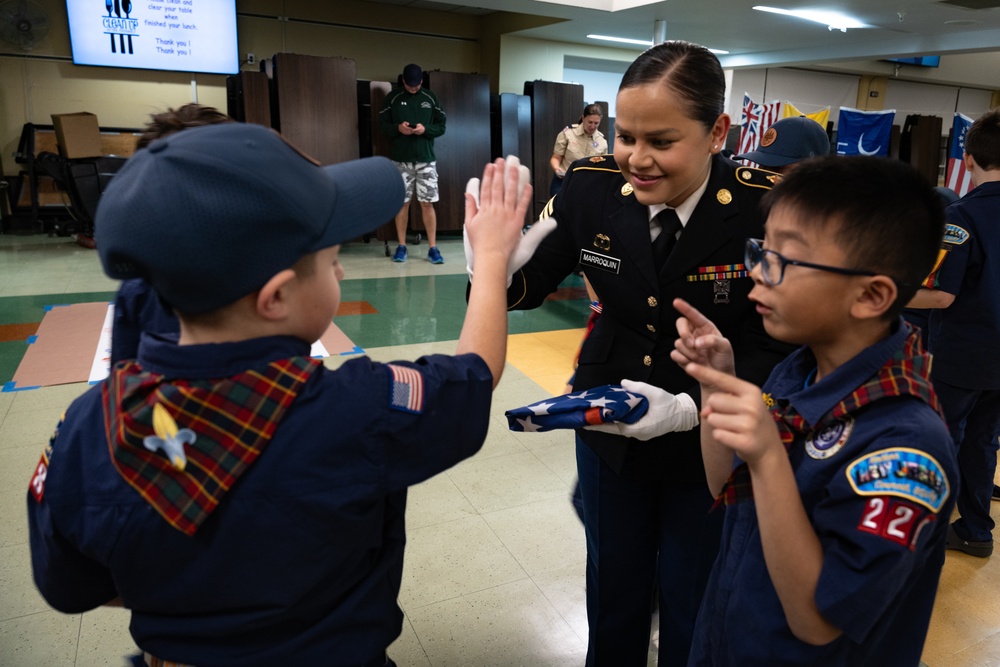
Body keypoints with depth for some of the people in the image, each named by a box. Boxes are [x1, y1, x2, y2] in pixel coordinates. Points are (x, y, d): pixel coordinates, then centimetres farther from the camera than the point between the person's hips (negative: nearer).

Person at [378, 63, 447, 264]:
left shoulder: (431, 98, 6)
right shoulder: (392, 97, 4)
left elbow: (441, 126, 7)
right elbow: (382, 124, 6)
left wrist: (425, 129, -12)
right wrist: (398, 128, -14)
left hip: (426, 158, 0)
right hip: (401, 159, 0)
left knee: (427, 203, -2)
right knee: (402, 202, 3)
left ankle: (433, 248, 3)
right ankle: (401, 246, 13)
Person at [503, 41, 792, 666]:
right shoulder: (593, 185, -14)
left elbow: (779, 347, -17)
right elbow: (531, 285, -4)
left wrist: (689, 408, -30)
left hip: (712, 441, -2)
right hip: (608, 426, 3)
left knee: (691, 604, 21)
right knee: (613, 589, 24)